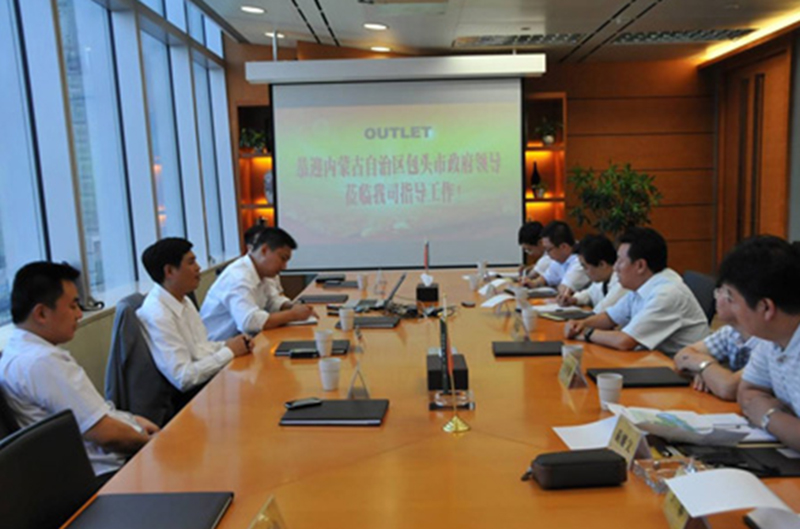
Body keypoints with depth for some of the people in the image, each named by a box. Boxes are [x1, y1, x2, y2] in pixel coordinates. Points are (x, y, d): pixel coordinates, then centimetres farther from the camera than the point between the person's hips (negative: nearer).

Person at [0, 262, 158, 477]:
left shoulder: (18, 351, 9)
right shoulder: (43, 362, -23)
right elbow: (106, 434, -23)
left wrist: (134, 419, 9)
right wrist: (150, 442, -7)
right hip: (107, 469, -10)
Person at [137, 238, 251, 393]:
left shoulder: (183, 300, 7)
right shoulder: (157, 315, -20)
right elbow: (183, 378, -23)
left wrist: (227, 345, -3)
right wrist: (229, 351, -16)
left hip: (208, 380, 8)